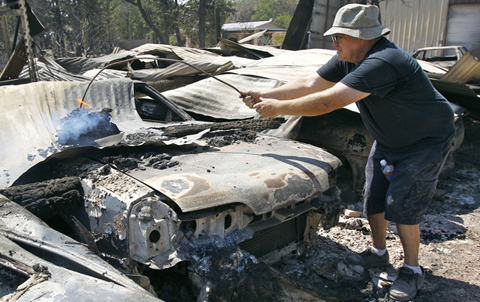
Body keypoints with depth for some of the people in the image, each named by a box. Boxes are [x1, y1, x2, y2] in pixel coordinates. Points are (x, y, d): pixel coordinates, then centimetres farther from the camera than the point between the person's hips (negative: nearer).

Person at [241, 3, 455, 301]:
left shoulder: (382, 62, -37)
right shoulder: (349, 58, -7)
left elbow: (329, 102, -42)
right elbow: (310, 83, -7)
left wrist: (278, 108, -35)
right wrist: (266, 95, -15)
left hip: (427, 140, -8)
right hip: (389, 140, 9)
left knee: (401, 201, -10)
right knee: (374, 196, 8)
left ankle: (412, 270, 10)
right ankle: (378, 252, 29)